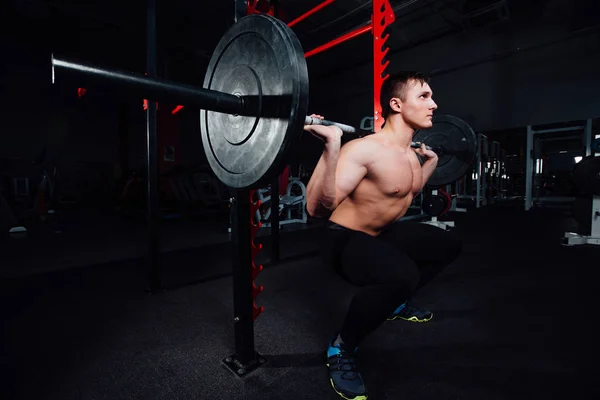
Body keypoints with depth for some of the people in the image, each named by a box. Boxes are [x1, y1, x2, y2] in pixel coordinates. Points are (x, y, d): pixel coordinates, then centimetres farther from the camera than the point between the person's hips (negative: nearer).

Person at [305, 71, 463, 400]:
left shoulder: (410, 154, 4)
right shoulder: (365, 150, -26)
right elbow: (317, 208, -34)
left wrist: (431, 161, 25)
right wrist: (332, 146, -43)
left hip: (382, 234, 10)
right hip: (346, 240, -9)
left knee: (449, 245, 20)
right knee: (401, 274, -39)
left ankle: (395, 303, 32)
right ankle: (341, 349, -10)